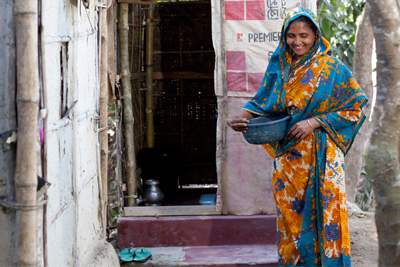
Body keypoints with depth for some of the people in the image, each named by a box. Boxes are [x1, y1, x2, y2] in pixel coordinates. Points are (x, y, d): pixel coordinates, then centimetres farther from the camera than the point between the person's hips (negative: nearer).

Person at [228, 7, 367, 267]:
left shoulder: (332, 69, -3)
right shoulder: (279, 68, 9)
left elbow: (355, 109, -3)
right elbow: (263, 102, 10)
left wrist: (314, 122, -13)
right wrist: (241, 116, -12)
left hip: (321, 158, -4)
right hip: (288, 157, 4)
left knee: (324, 216, -5)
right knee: (290, 217, 7)